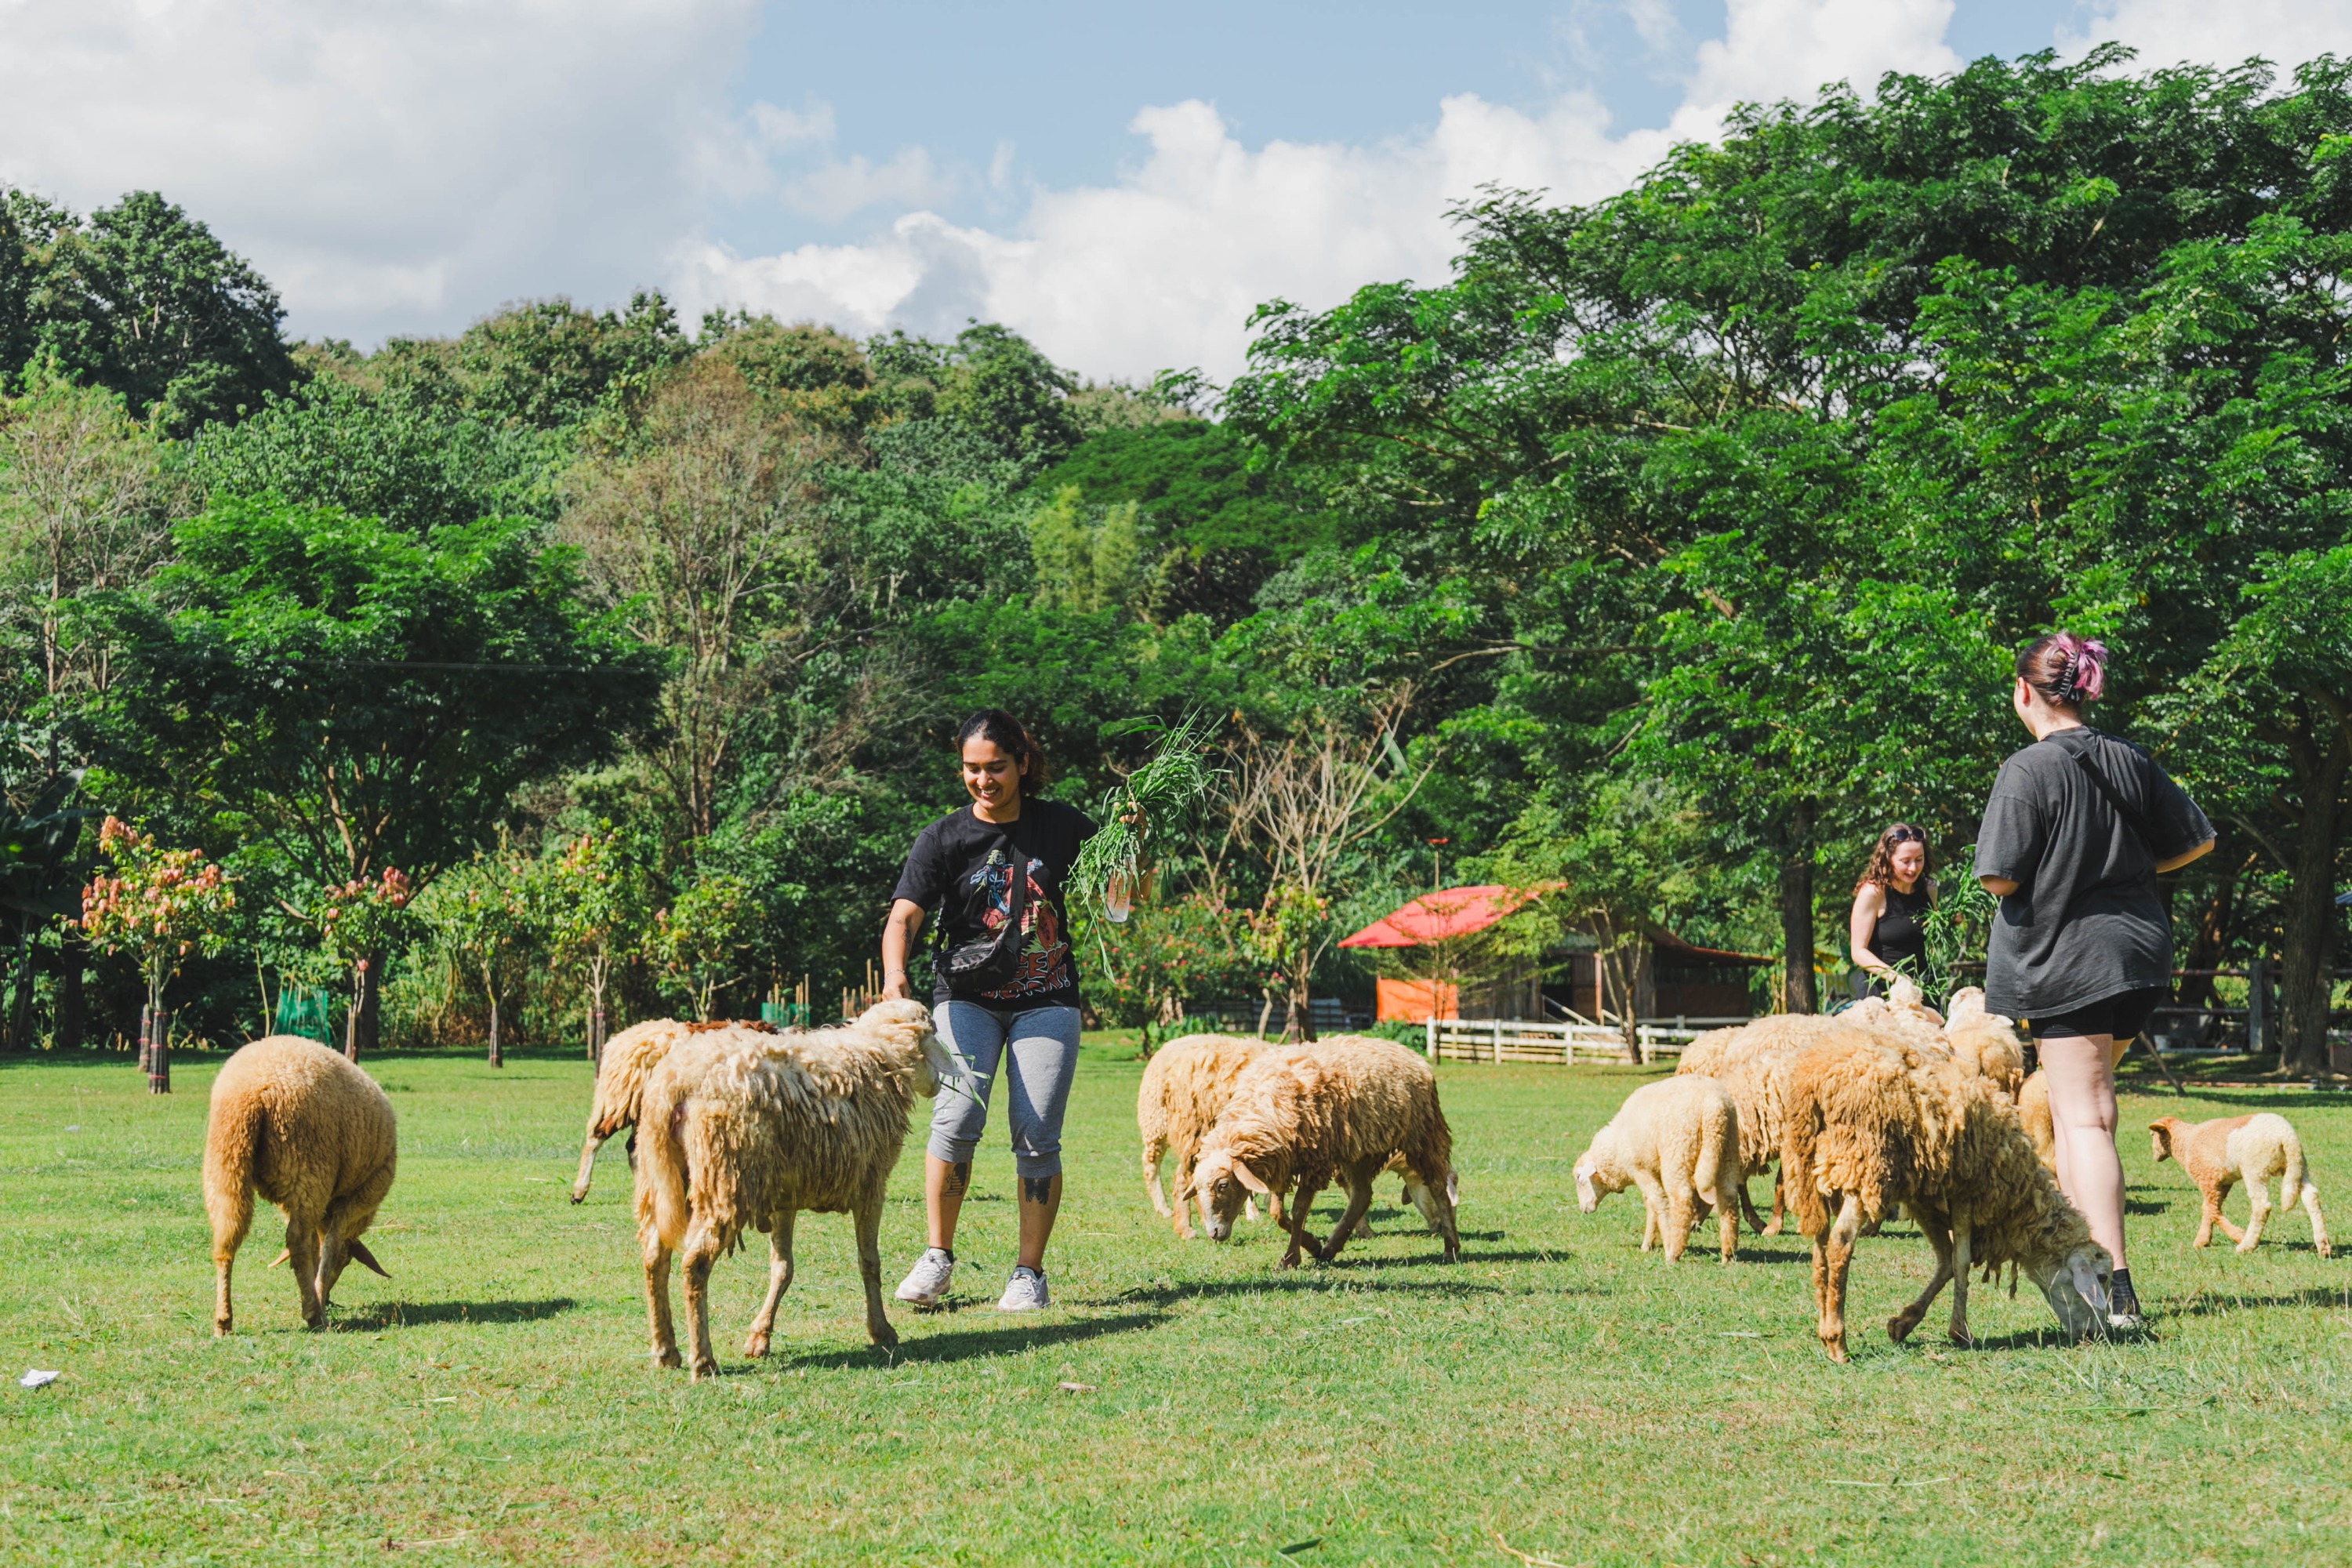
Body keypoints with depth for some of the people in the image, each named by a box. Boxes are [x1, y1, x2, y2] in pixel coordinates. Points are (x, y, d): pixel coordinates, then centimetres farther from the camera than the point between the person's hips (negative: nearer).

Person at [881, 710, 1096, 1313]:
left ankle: (1029, 1273, 8)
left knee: (1037, 1136, -6)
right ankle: (938, 1256, -2)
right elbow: (905, 915, -15)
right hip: (967, 997, -1)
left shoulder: (1063, 827, 2)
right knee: (956, 1118, -18)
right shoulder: (943, 838, -4)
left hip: (1047, 1000, 1)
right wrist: (895, 972, -34)